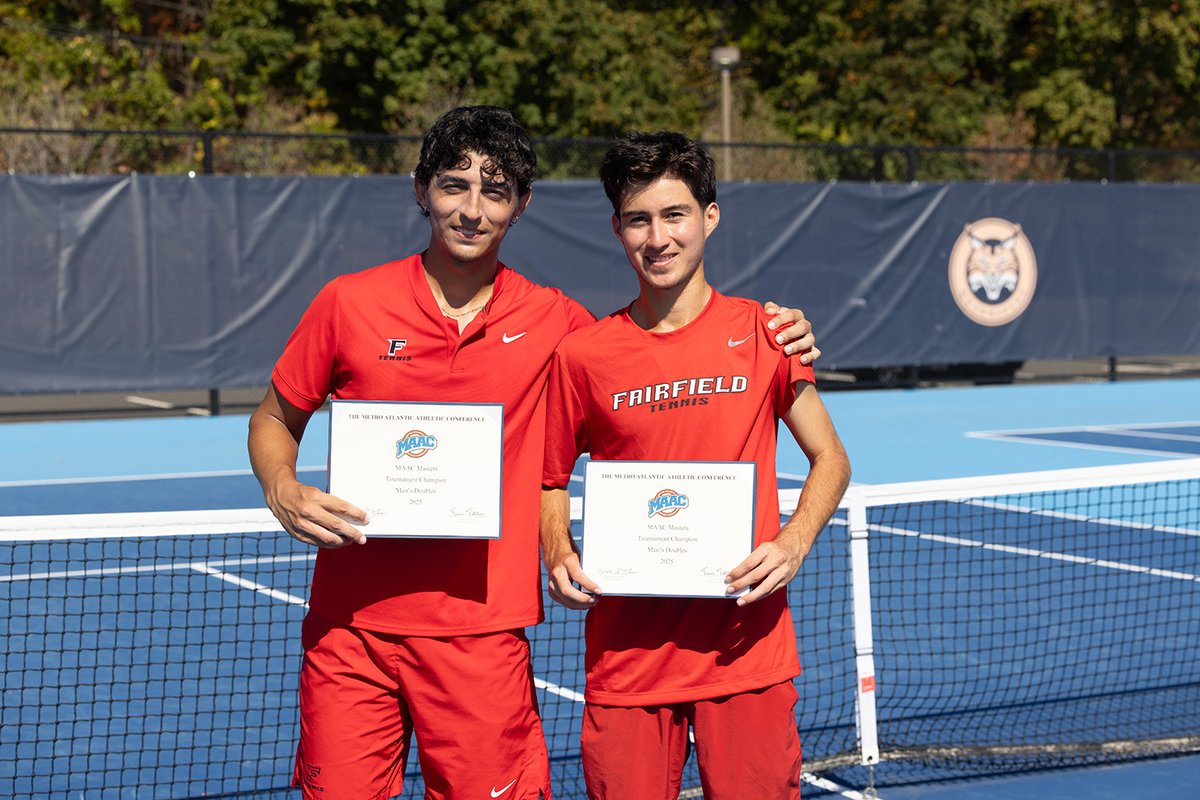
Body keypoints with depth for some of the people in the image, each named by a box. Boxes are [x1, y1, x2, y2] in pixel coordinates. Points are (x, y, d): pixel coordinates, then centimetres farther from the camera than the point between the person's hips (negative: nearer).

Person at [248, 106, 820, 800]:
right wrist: (284, 492, -9)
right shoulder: (349, 304, 1)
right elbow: (275, 419, 12)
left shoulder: (551, 320, 3)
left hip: (481, 632, 0)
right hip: (349, 625, 0)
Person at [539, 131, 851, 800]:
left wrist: (793, 544, -9)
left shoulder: (763, 332, 1)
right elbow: (550, 479, 13)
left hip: (746, 649, 0)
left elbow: (830, 460, 8)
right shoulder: (582, 355, 2)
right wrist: (559, 556, -6)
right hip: (624, 652, 1)